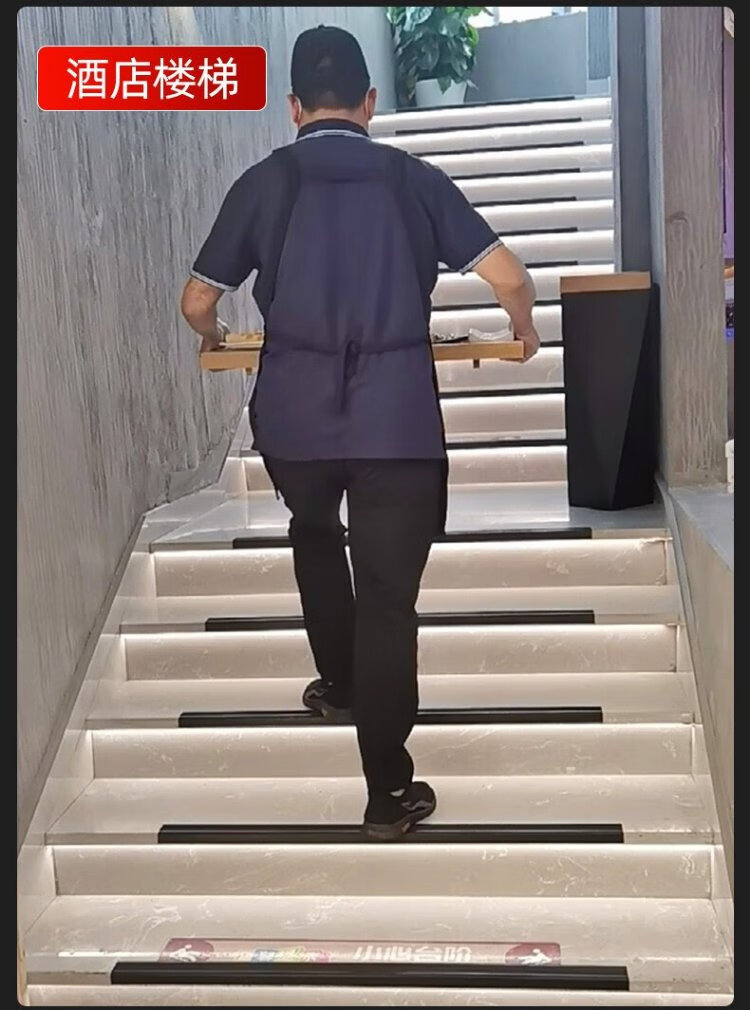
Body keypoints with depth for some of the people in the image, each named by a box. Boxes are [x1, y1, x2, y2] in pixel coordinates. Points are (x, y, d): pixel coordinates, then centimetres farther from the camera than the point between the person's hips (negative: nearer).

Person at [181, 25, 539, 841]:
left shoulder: (264, 182, 5)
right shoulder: (413, 178, 4)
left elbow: (197, 301, 9)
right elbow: (509, 277, 0)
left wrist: (211, 337, 32)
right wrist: (524, 329, 21)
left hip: (293, 416, 1)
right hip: (398, 421, -1)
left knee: (315, 534, 31)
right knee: (389, 597, 4)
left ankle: (338, 683, 42)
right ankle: (389, 793, 9)